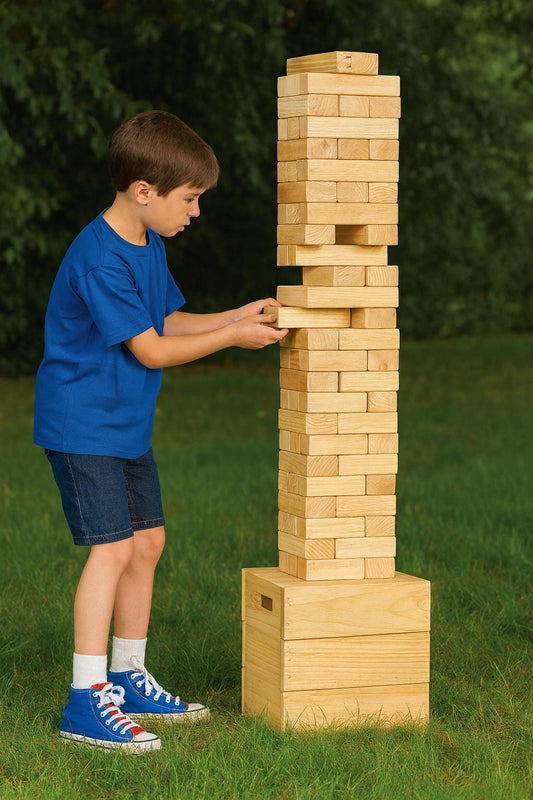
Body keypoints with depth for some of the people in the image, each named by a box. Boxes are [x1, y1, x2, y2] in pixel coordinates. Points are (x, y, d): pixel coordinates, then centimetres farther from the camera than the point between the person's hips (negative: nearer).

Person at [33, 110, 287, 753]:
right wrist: (233, 337, -12)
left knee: (146, 540, 14)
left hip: (126, 426, 10)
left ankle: (128, 680, 26)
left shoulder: (149, 245, 8)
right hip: (83, 425, -10)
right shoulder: (98, 259, -23)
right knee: (112, 548, -15)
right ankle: (86, 700, -13)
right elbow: (152, 350, -20)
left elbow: (168, 321, 17)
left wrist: (237, 315, 5)